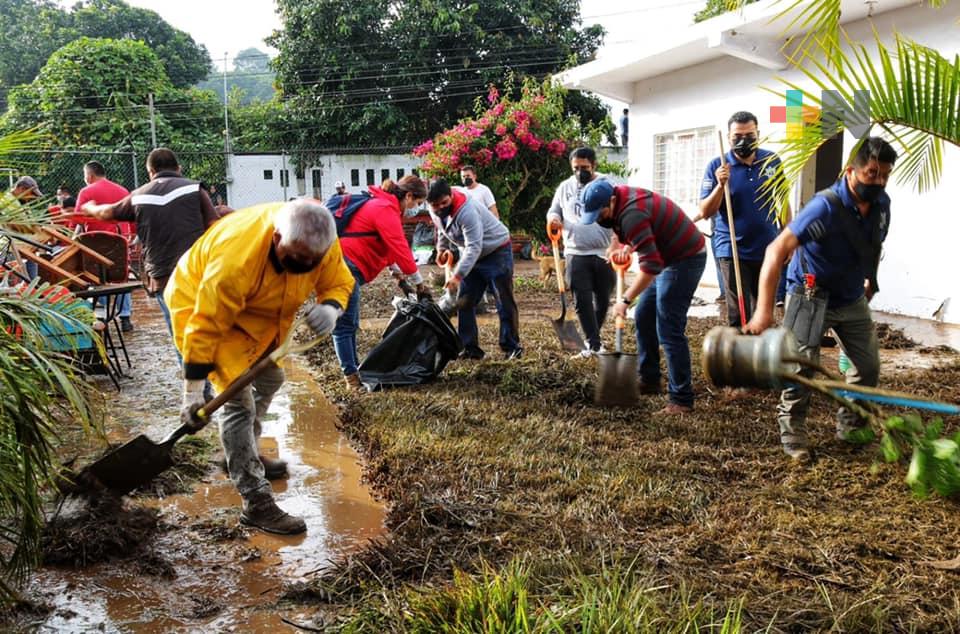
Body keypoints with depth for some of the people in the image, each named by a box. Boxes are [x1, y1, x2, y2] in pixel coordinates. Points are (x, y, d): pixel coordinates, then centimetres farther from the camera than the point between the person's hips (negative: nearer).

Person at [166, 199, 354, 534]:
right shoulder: (236, 259, -42)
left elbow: (339, 280, -9)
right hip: (200, 303, -8)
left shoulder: (321, 243, -25)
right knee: (239, 400, -16)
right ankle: (256, 503, -9)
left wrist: (331, 307, -34)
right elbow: (205, 327, -34)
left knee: (270, 378, 21)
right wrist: (193, 391, -27)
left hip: (257, 310, 8)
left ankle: (242, 454, 43)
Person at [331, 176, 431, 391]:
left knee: (349, 324, 14)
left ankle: (353, 371, 20)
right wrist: (419, 282, -8)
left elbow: (389, 244, 23)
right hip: (345, 266, -11)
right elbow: (400, 248, -16)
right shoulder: (386, 210, -15)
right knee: (345, 325, -8)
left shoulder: (379, 203, 18)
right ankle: (351, 377, -5)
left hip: (344, 264, 11)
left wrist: (398, 271, 18)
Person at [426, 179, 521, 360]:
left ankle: (512, 347, 5)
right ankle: (470, 348, 6)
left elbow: (474, 247, -38)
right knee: (464, 303, 2)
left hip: (497, 251, -8)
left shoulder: (467, 211, -33)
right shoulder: (435, 212, -7)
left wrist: (458, 275, -43)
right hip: (471, 255, 8)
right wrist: (442, 248, 4)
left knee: (505, 302, -4)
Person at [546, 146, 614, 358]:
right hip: (576, 255, 1)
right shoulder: (565, 187, 9)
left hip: (604, 253, -1)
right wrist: (553, 218, -7)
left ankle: (592, 338, 30)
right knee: (582, 301, -5)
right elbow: (554, 210, 19)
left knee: (603, 300, 10)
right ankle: (593, 345, 1)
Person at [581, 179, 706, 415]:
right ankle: (649, 381, 26)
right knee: (643, 317, 15)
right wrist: (625, 247, 8)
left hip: (685, 259, -11)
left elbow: (650, 265, -32)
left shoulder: (631, 214, -28)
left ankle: (681, 400, -7)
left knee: (669, 331, -12)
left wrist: (625, 299, -28)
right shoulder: (623, 198, 2)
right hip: (668, 257, 11)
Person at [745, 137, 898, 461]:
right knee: (802, 366, -11)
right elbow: (776, 251, -36)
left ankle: (851, 427, 27)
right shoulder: (826, 206, -29)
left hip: (852, 298, 7)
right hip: (811, 296, -7)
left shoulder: (881, 204, -7)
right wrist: (764, 310, -41)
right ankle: (792, 431, 9)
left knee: (869, 366, 8)